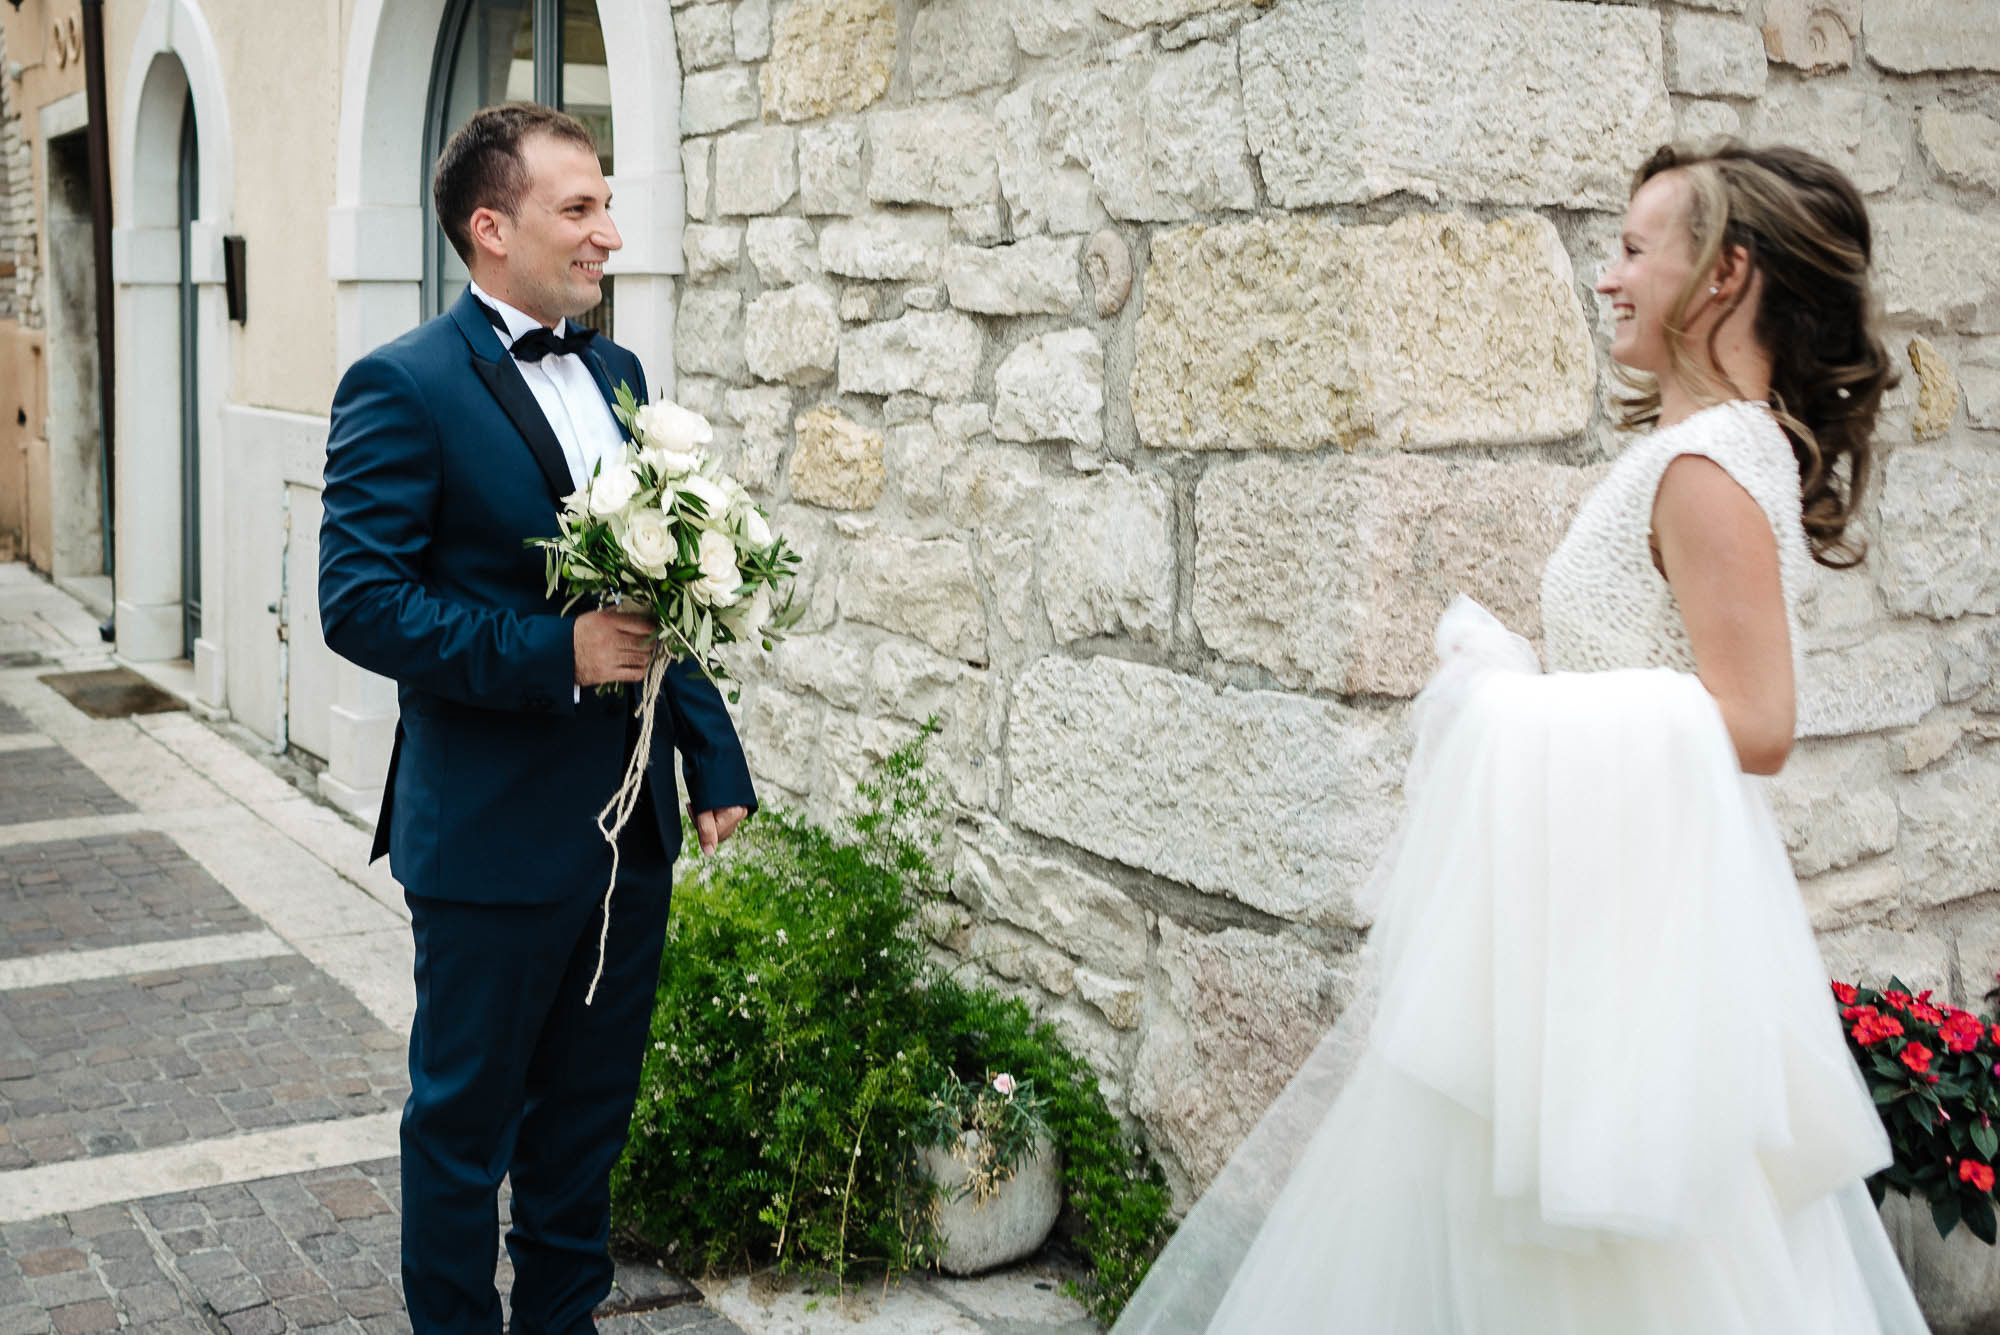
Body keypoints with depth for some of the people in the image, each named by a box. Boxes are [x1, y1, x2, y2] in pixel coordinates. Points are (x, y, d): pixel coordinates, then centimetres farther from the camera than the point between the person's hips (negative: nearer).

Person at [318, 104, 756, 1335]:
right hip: (494, 831, -6)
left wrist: (715, 759, 10)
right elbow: (359, 601, -18)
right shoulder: (403, 388, -11)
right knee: (466, 1118, 11)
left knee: (591, 1108, 19)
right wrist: (555, 654, -24)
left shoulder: (616, 374, 10)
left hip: (630, 820, 7)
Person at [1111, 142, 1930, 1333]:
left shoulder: (1706, 467, -18)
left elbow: (1753, 725, -22)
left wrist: (1526, 707, -16)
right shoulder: (1729, 448, 11)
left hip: (1635, 906, -9)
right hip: (1616, 883, 10)